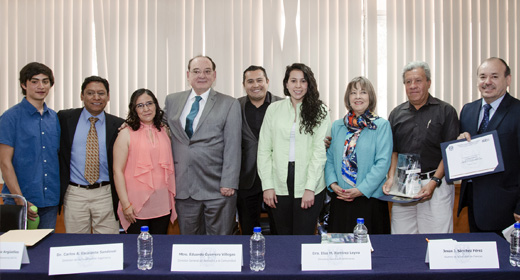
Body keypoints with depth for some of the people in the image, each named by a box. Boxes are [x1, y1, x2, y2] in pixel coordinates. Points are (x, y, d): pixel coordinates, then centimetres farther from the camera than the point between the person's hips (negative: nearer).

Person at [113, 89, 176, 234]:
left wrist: (173, 198, 8)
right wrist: (126, 204, -11)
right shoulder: (126, 133, -2)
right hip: (136, 206, -3)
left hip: (163, 205, 4)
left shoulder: (164, 131, 10)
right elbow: (118, 171, -6)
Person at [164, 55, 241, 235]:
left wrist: (229, 183, -11)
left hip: (217, 187, -3)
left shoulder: (229, 104, 0)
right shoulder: (172, 100, 10)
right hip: (183, 186, 3)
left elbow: (232, 147, -5)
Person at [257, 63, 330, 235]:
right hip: (279, 186, 2)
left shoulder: (319, 111, 2)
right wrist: (267, 185, -1)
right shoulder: (274, 109, 6)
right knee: (283, 236, 11)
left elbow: (320, 151, -4)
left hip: (309, 188, -2)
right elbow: (264, 149, 5)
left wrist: (310, 188, -11)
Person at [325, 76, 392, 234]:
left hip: (370, 198, -3)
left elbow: (382, 163, -8)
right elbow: (329, 158, 11)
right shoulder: (337, 126, 12)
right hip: (340, 199, 3)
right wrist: (333, 184, -6)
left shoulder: (382, 125, -1)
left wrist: (361, 190, -15)